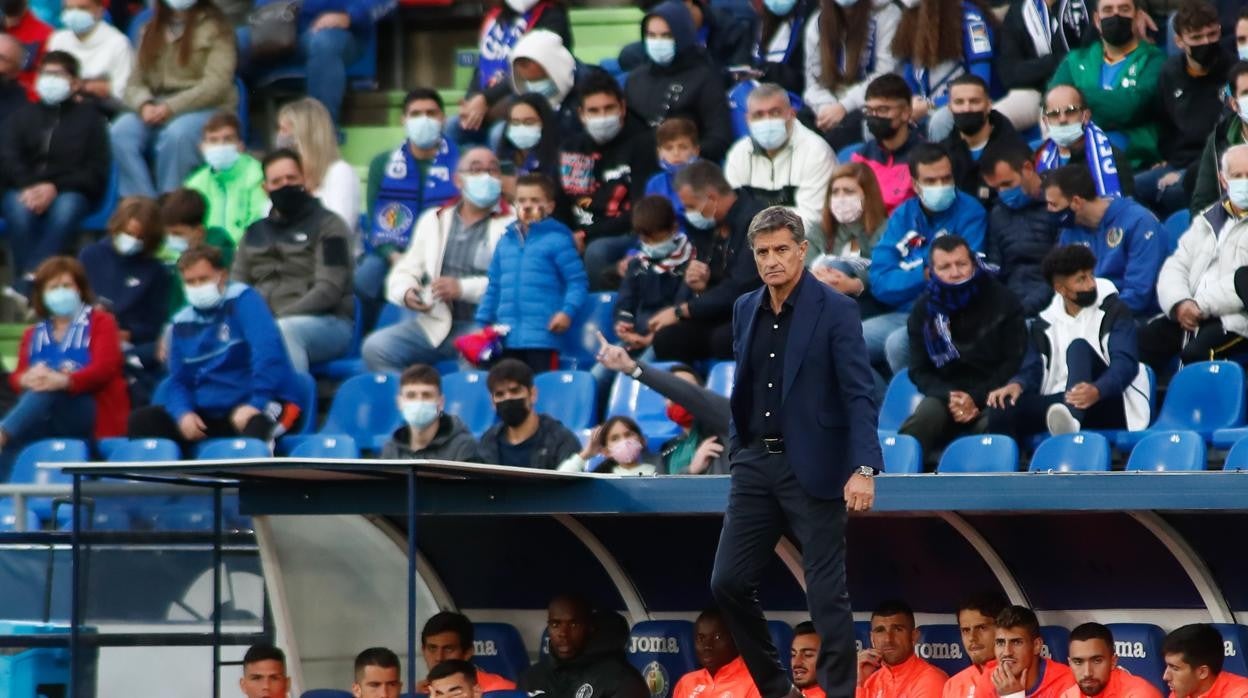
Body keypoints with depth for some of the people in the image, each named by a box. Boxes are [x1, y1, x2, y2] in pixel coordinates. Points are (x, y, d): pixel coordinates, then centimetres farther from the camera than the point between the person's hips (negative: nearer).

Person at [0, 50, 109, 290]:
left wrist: (55, 188, -13)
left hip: (71, 192, -2)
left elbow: (96, 172, 4)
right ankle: (28, 279, -41)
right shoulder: (24, 114, 20)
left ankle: (28, 281, -47)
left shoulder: (89, 117, 14)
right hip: (25, 190, 2)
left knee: (65, 208, -37)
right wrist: (29, 187, -17)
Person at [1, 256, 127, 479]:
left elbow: (105, 367, -9)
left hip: (94, 414, -4)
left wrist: (63, 381, -30)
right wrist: (28, 379, -23)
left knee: (46, 391, -35)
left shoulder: (100, 321, 8)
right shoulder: (34, 334, 20)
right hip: (48, 420, 4)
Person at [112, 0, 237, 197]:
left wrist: (171, 107, -20)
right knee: (122, 131, -26)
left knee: (176, 134, -37)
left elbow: (216, 84, -10)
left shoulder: (215, 27, 1)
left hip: (205, 109, -4)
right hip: (155, 109, 4)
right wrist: (144, 105, -14)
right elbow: (135, 83, 9)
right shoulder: (151, 30, 15)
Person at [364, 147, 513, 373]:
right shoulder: (433, 220, 20)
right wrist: (406, 292, -4)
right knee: (375, 347, -18)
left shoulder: (513, 225, 3)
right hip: (434, 324, 5)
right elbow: (405, 270, 19)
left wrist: (463, 288, -18)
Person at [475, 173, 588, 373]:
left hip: (542, 337, -6)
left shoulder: (557, 240, -3)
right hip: (507, 338, 6)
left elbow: (578, 281, -6)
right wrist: (483, 321, 16)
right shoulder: (506, 241, 16)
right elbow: (494, 286, 22)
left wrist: (568, 311, -20)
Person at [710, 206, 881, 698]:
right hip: (755, 463, 6)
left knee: (826, 593, -4)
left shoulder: (835, 310, -9)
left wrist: (864, 468, -23)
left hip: (812, 467, -6)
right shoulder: (745, 310, 10)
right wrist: (736, 451, 14)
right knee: (729, 583, 5)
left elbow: (859, 394, -14)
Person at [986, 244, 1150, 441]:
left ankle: (1070, 418, -60)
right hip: (1060, 404, 3)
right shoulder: (1045, 323, 14)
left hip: (1107, 406, -3)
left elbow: (1126, 362, -13)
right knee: (1003, 405, -25)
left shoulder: (1113, 311, 1)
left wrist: (1097, 391, -36)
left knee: (1079, 347, -32)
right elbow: (1033, 369, 8)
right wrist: (1017, 385, -19)